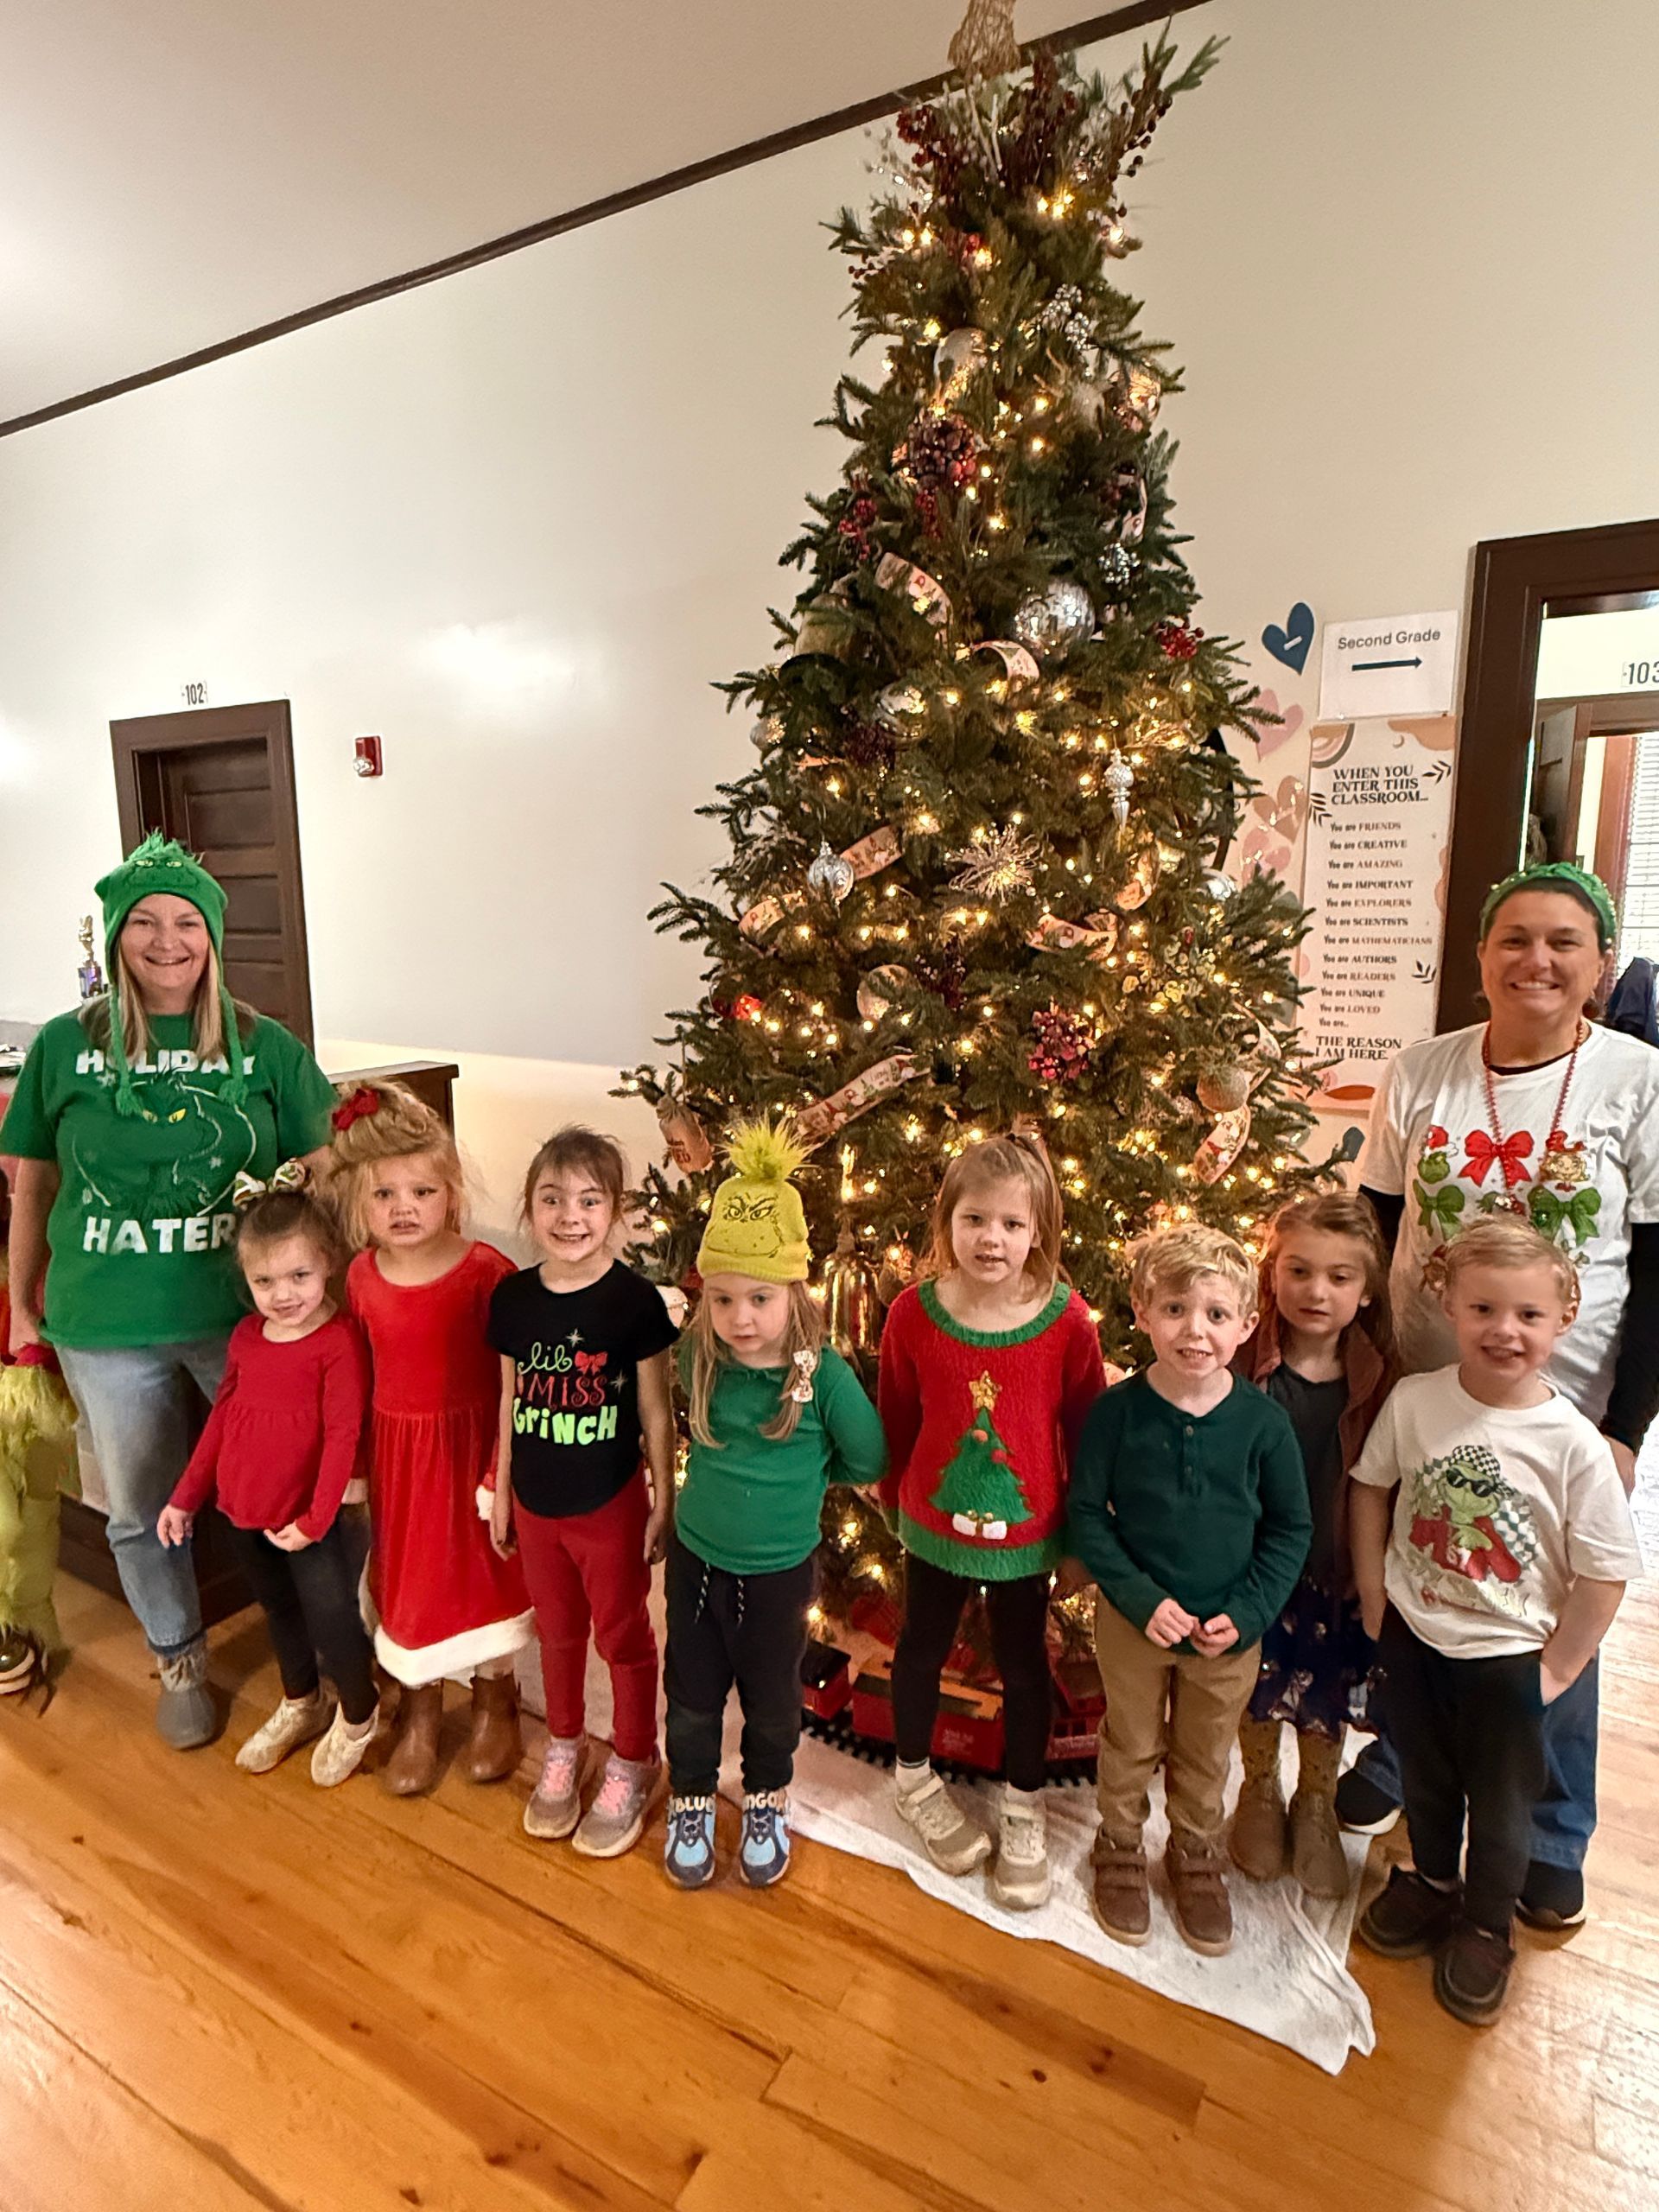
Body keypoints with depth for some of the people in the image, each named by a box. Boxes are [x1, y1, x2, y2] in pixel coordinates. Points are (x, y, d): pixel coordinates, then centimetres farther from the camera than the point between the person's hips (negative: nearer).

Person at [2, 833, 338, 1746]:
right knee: (142, 1510, 17)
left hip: (244, 1315, -1)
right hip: (106, 1328, 2)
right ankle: (179, 1663, 42)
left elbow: (318, 1174, 2)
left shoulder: (266, 1047, -3)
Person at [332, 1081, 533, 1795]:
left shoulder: (485, 1270, -19)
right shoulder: (361, 1276, -6)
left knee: (482, 1574, 14)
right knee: (407, 1579, 17)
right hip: (397, 1447, 3)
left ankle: (494, 1709, 40)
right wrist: (354, 1463, 5)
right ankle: (419, 1718, 42)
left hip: (469, 1442, -3)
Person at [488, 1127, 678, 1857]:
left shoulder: (635, 1300, -18)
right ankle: (563, 1747, 46)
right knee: (557, 1632, 23)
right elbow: (510, 1400, 4)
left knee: (622, 1635, 14)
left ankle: (633, 1764, 36)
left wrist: (664, 1501, -6)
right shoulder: (512, 1297, -6)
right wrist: (501, 1490, 9)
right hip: (535, 1505, 4)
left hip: (611, 1504, -3)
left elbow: (655, 1411, -10)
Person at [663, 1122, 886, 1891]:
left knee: (772, 1697, 20)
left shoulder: (825, 1375, -24)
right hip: (696, 1556, 2)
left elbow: (866, 1460, -9)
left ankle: (767, 1801, 48)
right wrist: (737, 1475, 1)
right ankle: (690, 1801, 46)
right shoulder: (697, 1359, -16)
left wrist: (797, 1477, -3)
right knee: (692, 1692, 19)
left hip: (780, 1567, -2)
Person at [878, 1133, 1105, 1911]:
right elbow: (896, 1418, -3)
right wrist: (895, 1497, 8)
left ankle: (1023, 1810, 44)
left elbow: (1085, 1425, -6)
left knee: (1024, 1663, 19)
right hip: (935, 1524, 1)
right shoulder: (913, 1313, -18)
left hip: (1028, 1531, 0)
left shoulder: (1067, 1321, -19)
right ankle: (915, 1778, 49)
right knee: (923, 1648, 22)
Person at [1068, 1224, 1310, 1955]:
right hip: (1134, 1620, -1)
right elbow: (1085, 1514, -11)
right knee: (1130, 1745, 20)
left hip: (1230, 1631, 1)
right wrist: (1140, 1599, -18)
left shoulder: (1264, 1421, -14)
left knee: (1206, 1756, 22)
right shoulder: (1117, 1411, -18)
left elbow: (1291, 1529, -5)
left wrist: (1247, 1613, -13)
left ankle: (1196, 1853, 48)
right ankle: (1120, 1848, 45)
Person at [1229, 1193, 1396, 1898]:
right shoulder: (1243, 1364, -18)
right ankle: (1260, 1794, 47)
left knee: (1326, 1696, 20)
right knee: (1257, 1688, 19)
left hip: (1335, 1573, 1)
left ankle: (1317, 1805, 47)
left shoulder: (1378, 1377, -12)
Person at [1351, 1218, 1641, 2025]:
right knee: (1424, 1779, 24)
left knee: (1499, 1803, 19)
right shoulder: (1414, 1401, -16)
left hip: (1508, 1655, -2)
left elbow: (1604, 1570, -14)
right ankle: (1431, 1880, 52)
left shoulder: (1574, 1443, -22)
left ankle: (1485, 1927, 45)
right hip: (1413, 1635, 2)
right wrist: (1373, 1594, -1)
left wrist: (1558, 1668, -9)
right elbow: (1371, 1487, -1)